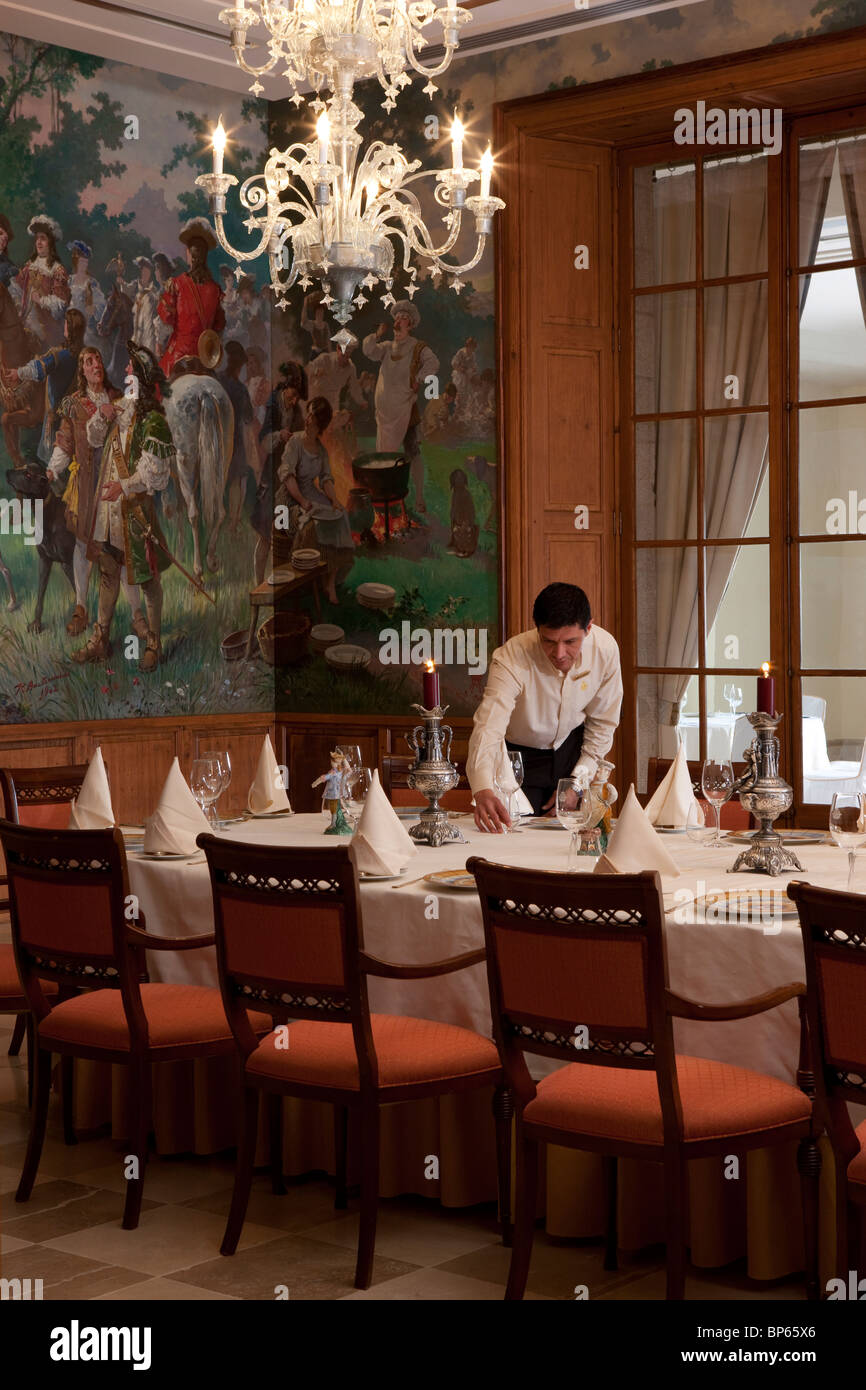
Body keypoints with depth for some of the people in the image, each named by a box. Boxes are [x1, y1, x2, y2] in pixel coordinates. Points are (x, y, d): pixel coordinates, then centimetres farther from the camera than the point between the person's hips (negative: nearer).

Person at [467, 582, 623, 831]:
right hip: (518, 753, -3)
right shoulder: (512, 658, -35)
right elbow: (488, 727, -48)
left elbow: (602, 722, -7)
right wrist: (483, 790, -65)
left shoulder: (605, 648, -23)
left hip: (572, 749, 3)